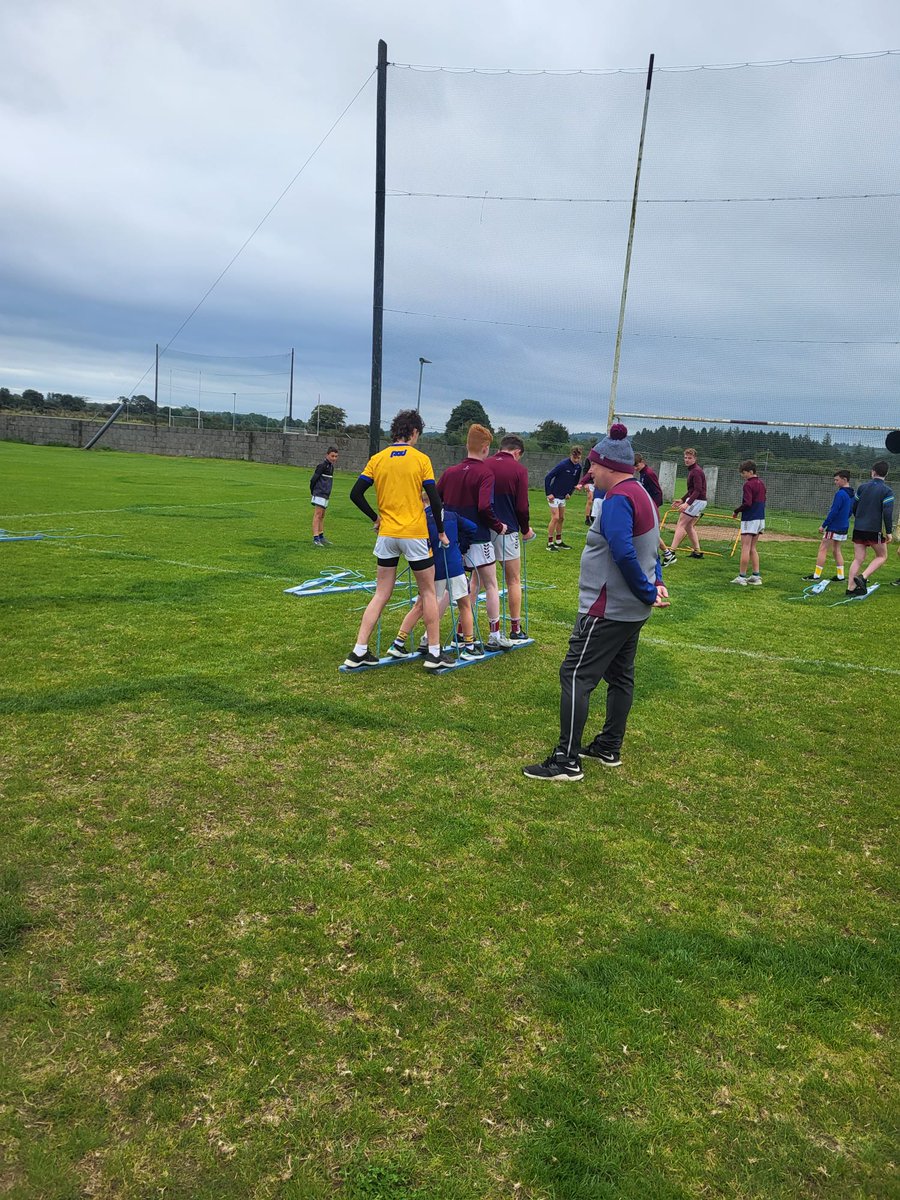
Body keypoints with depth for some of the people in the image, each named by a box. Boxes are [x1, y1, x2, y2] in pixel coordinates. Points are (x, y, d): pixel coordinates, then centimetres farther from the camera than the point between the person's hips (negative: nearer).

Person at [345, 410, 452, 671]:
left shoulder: (377, 459, 5)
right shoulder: (421, 459, -4)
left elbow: (356, 494, 1)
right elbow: (434, 499, -6)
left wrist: (375, 518, 14)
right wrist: (441, 531, 5)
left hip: (386, 534, 4)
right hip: (415, 534, -3)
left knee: (381, 594, 11)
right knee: (428, 592, 9)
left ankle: (358, 652, 7)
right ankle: (434, 653, 12)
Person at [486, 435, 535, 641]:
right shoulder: (518, 469, -5)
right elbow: (522, 506, -8)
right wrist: (525, 529, 8)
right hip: (506, 531, -3)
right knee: (513, 580, 8)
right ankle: (516, 630, 12)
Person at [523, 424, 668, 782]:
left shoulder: (618, 498, -19)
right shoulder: (641, 494, 14)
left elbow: (623, 553, -28)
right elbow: (649, 548, 18)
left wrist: (646, 592, -18)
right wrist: (655, 583, 7)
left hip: (608, 610, -11)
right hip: (631, 609, 11)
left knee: (575, 676, -7)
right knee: (620, 675, 17)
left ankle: (567, 761, -5)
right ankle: (609, 748, 29)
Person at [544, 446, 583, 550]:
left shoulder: (578, 467, 0)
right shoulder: (563, 465, -21)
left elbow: (575, 481, 18)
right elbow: (547, 477, -19)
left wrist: (569, 493, 8)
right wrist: (548, 493, -18)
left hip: (563, 497, 7)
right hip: (554, 496, -7)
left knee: (561, 518, 12)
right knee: (555, 518, -10)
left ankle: (558, 541, 23)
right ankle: (550, 543, -4)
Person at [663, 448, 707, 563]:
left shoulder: (696, 471, -15)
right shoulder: (692, 470, 17)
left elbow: (698, 490, -24)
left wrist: (687, 504, -33)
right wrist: (682, 500, 23)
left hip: (697, 501, -10)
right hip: (696, 501, 10)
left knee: (681, 525, -14)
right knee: (688, 526, 16)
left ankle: (671, 553, -21)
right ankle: (697, 552, 22)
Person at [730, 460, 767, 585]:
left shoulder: (748, 484, -13)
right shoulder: (761, 484, 14)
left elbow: (747, 503, -21)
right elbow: (763, 501, 18)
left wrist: (736, 511, -8)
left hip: (750, 519, -8)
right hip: (760, 518, 8)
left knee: (745, 548, -5)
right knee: (753, 548, 14)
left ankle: (741, 577, -3)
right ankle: (756, 576, 11)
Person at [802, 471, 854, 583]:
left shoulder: (840, 494, -18)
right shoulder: (851, 495, 10)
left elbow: (833, 512, -20)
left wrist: (823, 525, -15)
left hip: (834, 527, -9)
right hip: (844, 528, 9)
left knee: (822, 549, -3)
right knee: (836, 550, 15)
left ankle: (816, 575, -2)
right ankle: (840, 576, 14)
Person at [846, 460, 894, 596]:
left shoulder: (862, 487, 6)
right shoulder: (887, 491, -7)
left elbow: (853, 507, 12)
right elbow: (887, 513, -14)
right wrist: (888, 532, -7)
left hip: (858, 529, 4)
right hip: (875, 530, -4)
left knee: (858, 559, 9)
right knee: (882, 556, 12)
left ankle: (850, 587, 6)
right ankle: (863, 577, -7)